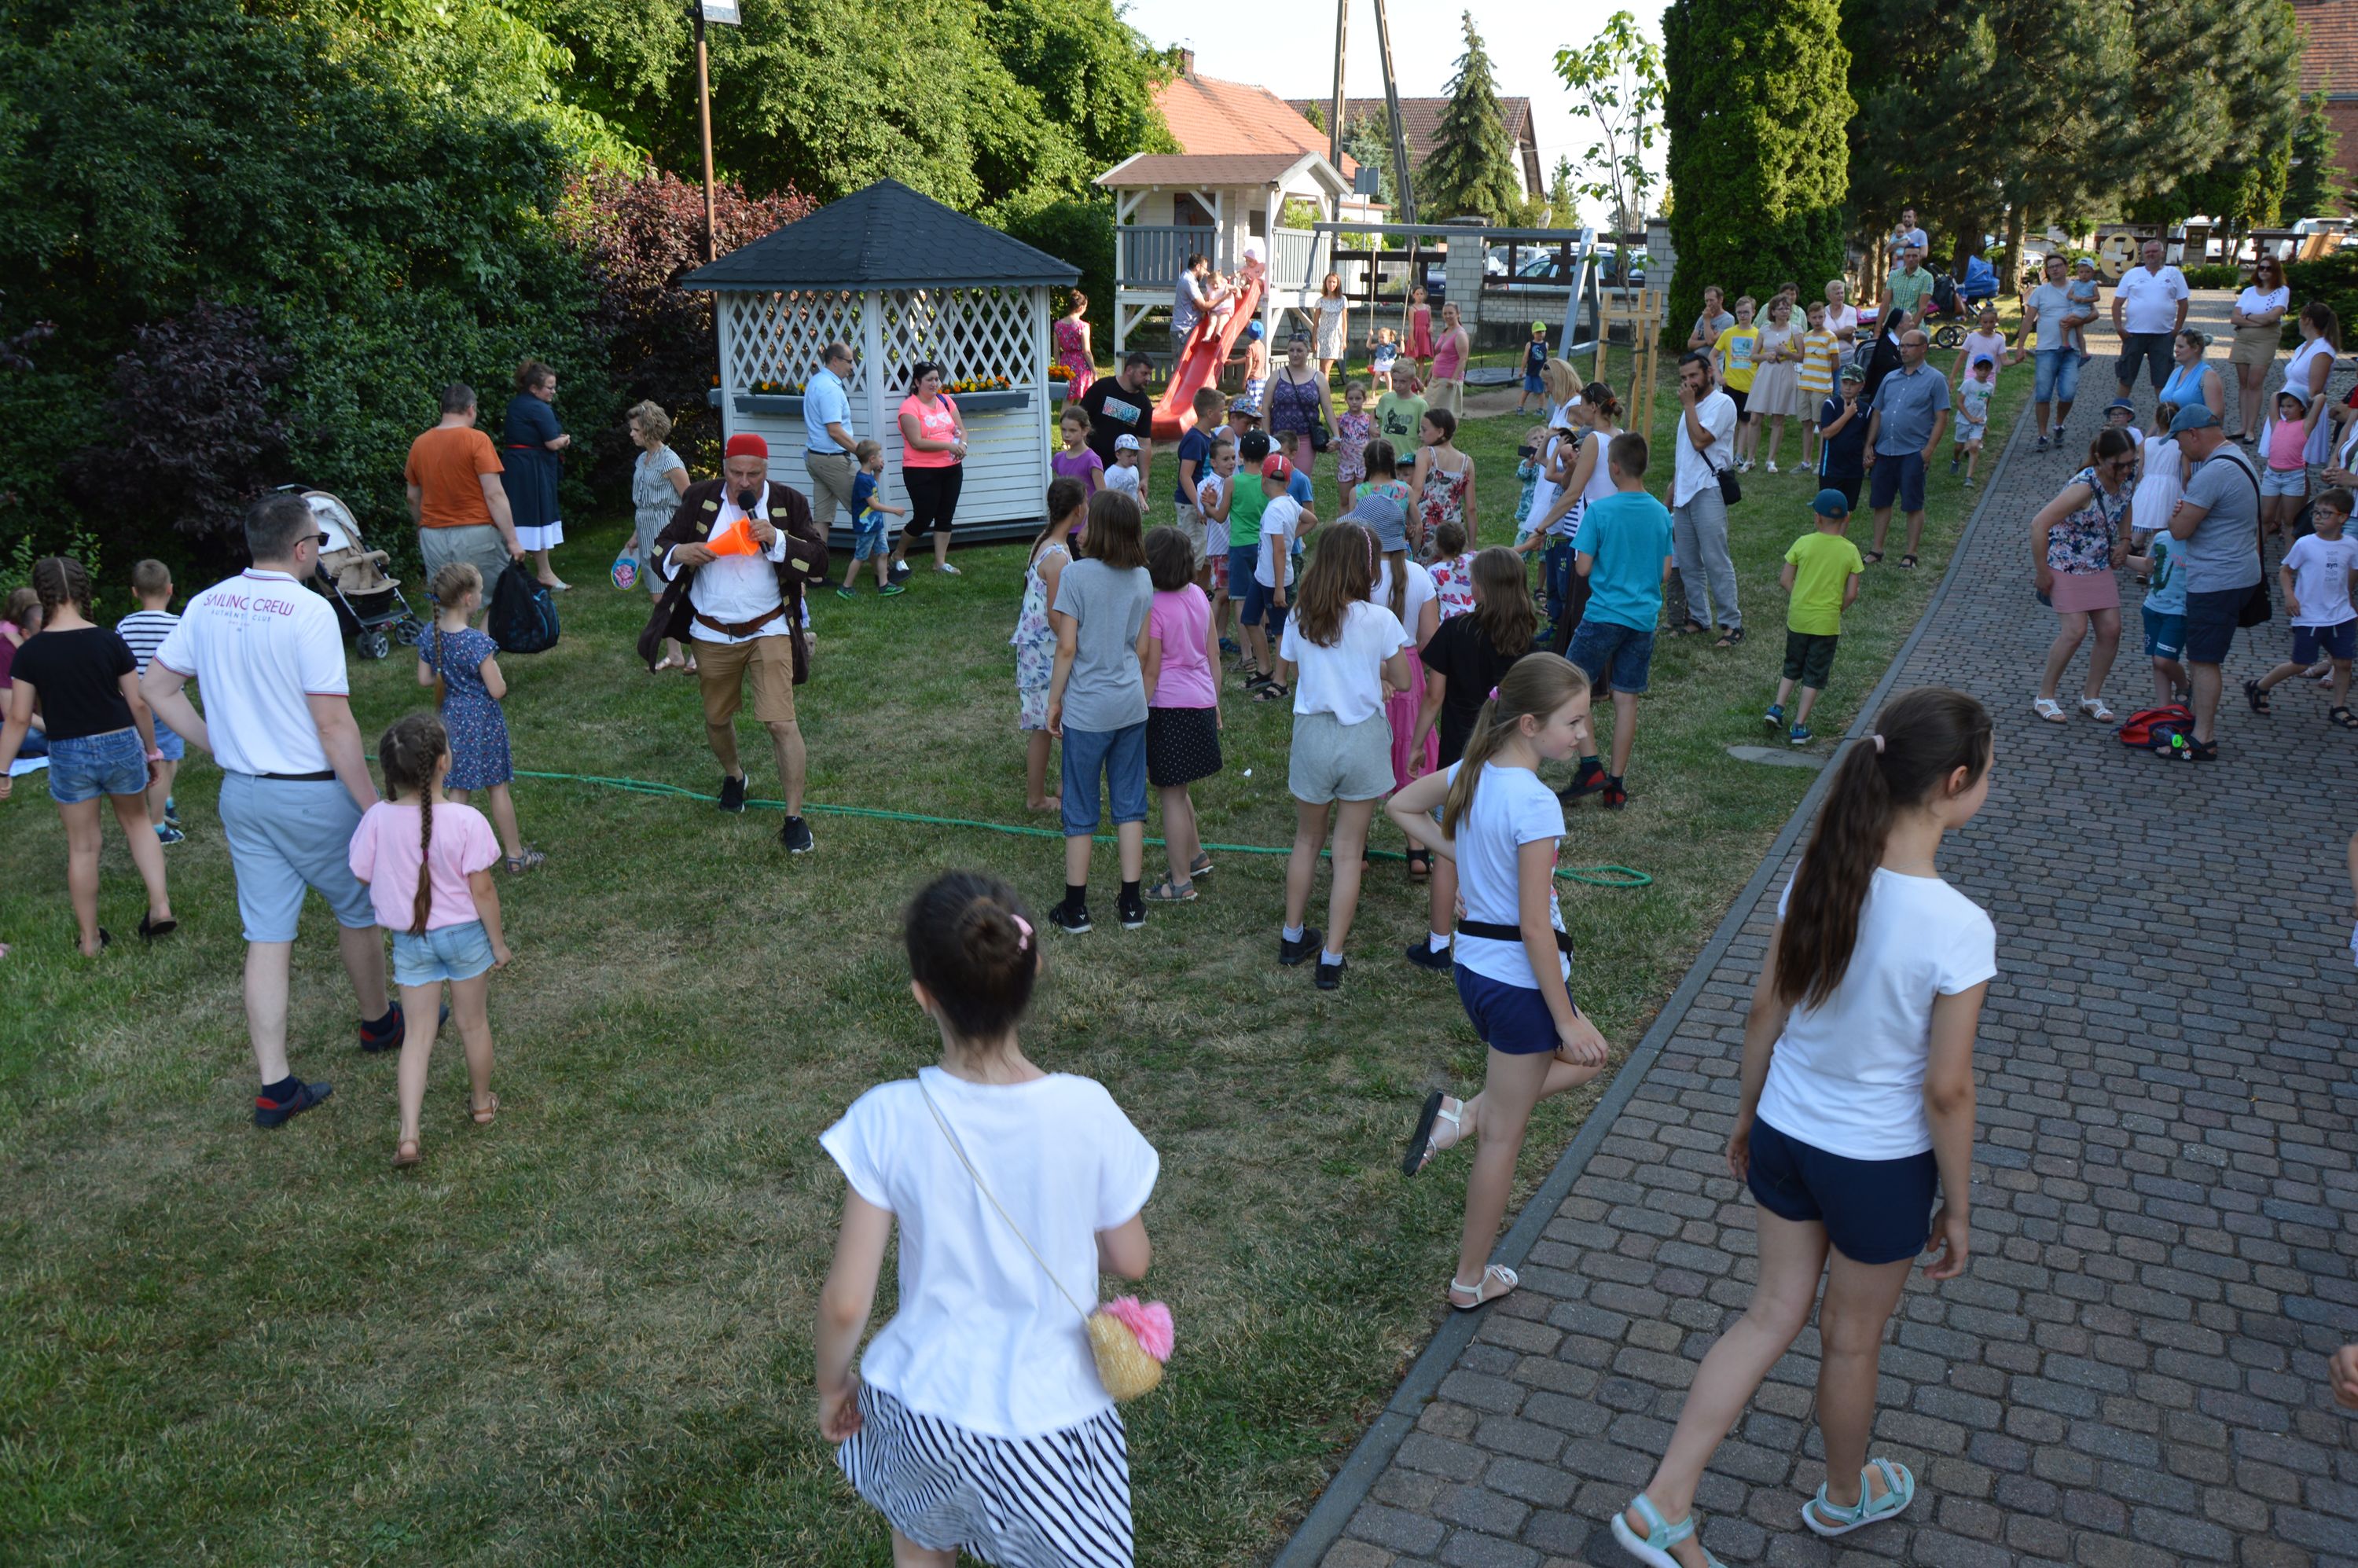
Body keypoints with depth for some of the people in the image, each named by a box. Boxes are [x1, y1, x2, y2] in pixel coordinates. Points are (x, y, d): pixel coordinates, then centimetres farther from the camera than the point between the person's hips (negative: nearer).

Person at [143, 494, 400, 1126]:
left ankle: (275, 1087, 10)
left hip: (241, 792, 6)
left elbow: (156, 687, 11)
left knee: (267, 937, 8)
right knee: (358, 909, 19)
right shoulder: (309, 611, -18)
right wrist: (376, 809, -14)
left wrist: (220, 748, 14)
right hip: (311, 795, -6)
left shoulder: (207, 605, 3)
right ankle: (378, 1022, 39)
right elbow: (334, 724, -20)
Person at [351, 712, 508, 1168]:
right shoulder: (465, 820, -23)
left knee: (419, 1033, 9)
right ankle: (481, 1104, 39)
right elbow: (482, 890, -16)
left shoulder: (377, 819, -15)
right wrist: (498, 942, -3)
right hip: (464, 934, -2)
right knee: (473, 1023, 19)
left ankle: (408, 1135, 0)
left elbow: (363, 877, -3)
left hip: (410, 941, 2)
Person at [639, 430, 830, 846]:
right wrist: (679, 553, -22)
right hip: (712, 635, 3)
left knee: (781, 722, -13)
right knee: (717, 718, 19)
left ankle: (794, 819, -6)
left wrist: (778, 539, -27)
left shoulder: (788, 503, -6)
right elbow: (661, 548, 3)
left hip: (768, 630, -3)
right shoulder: (700, 499, -2)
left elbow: (818, 563, -11)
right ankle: (733, 777, 50)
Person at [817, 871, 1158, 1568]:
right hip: (1048, 1417, 0)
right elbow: (1131, 1260, -5)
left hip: (922, 1406, 1)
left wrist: (832, 1386, 5)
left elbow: (845, 1302, -14)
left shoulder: (887, 1121, -21)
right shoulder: (1086, 1112, -20)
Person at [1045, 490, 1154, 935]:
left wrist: (1054, 702, -3)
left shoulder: (1077, 574, -13)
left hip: (1087, 708, -4)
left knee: (1080, 810, 6)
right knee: (1130, 803, 12)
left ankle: (1075, 909, 14)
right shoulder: (1142, 579, 2)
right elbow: (1143, 645, 8)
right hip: (1131, 703, 4)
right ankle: (1131, 903, 17)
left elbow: (1067, 647, -13)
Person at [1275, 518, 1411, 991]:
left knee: (1307, 840, 22)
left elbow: (1287, 673, 8)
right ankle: (1331, 960, 10)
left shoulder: (1300, 619, -4)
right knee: (1348, 852, 7)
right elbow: (1402, 681, -3)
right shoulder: (1380, 620, -13)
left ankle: (1292, 936, 34)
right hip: (1363, 737, -2)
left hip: (1312, 734, 2)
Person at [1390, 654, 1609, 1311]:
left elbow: (1401, 805, 17)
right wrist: (1566, 1018, -15)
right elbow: (1534, 926, -23)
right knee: (1505, 1137, 9)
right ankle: (1470, 1281, 23)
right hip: (1519, 978, -8)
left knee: (1584, 1060, 28)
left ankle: (1463, 1114, 12)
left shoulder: (1471, 772, -1)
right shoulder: (1534, 802, -24)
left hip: (1474, 964, 8)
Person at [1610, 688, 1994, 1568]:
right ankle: (1844, 1496, 48)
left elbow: (1765, 1012, -1)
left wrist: (1748, 1114, 15)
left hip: (1784, 1134, 5)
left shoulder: (1817, 876, -11)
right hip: (1879, 1165, -5)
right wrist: (1958, 1206, -4)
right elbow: (1947, 1089, -19)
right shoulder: (1960, 927, -26)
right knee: (1852, 1339, 20)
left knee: (1774, 1315, 20)